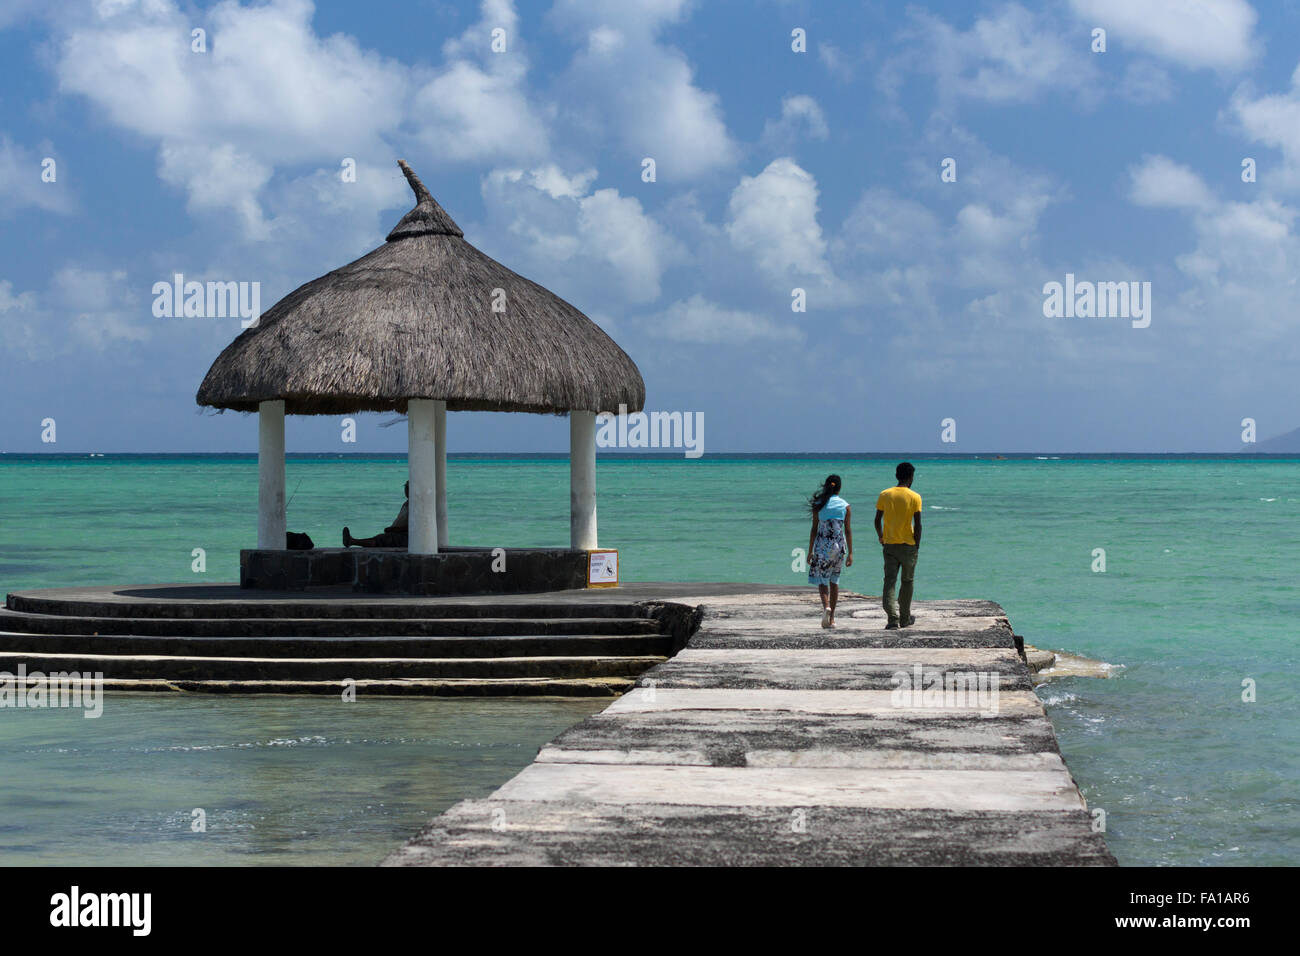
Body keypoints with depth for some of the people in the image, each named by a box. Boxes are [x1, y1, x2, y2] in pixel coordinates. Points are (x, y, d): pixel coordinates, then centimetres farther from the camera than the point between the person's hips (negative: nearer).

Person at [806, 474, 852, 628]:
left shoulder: (819, 505, -2)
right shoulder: (845, 506, 1)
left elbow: (814, 529, -3)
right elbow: (848, 530, 1)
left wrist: (810, 551, 3)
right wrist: (850, 553, 5)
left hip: (822, 544, -2)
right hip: (839, 545, 2)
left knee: (822, 580, 5)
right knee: (834, 581, 13)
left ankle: (826, 606, -24)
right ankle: (832, 618, 15)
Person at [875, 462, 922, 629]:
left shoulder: (885, 495, 0)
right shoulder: (914, 497, -7)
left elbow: (877, 520, 2)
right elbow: (918, 524, -10)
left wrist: (881, 538, 17)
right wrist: (917, 544, 1)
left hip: (889, 545, 1)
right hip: (908, 545, -1)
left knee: (889, 581, -1)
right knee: (907, 582, 13)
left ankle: (892, 618, -16)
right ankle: (905, 619, 21)